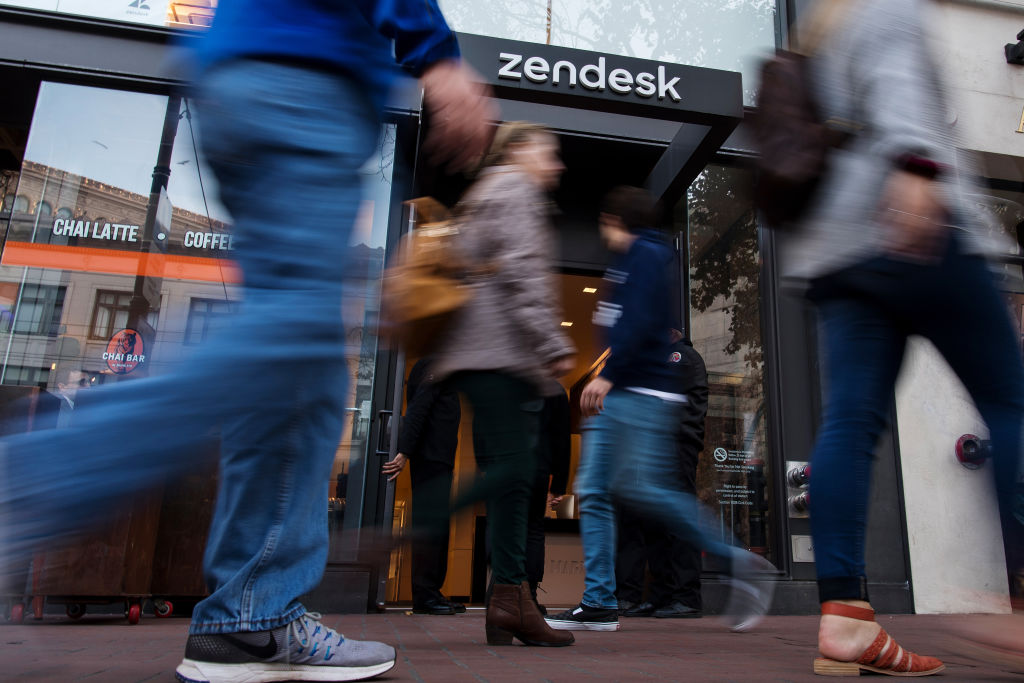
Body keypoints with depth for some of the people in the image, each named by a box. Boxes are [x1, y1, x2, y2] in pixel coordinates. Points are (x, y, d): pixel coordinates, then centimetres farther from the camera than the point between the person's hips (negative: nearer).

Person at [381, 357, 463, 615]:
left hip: (438, 462, 10)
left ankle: (432, 592, 16)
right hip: (431, 461, -10)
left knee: (437, 526, 10)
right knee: (429, 526, -8)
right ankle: (424, 596, -3)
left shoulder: (441, 371, 21)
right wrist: (405, 453, -25)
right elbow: (416, 410, -18)